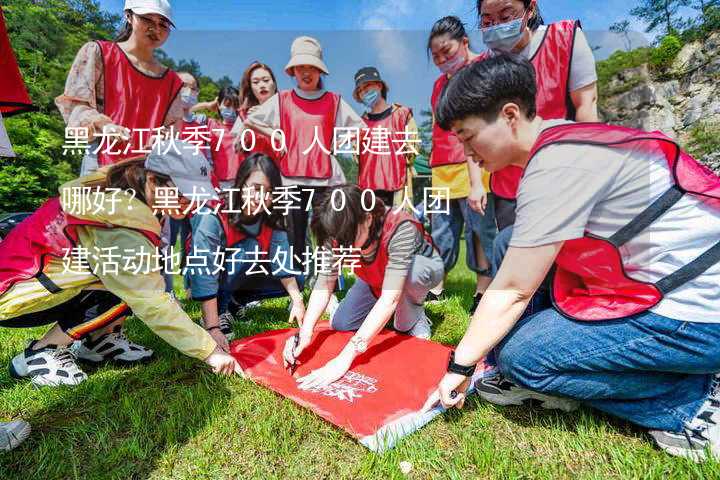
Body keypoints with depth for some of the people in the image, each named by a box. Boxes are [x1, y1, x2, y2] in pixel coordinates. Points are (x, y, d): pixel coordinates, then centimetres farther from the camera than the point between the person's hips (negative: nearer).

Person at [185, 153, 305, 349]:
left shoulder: (271, 219, -17)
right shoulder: (213, 218, -32)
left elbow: (281, 260, -22)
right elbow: (204, 276, -36)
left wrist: (297, 300, -34)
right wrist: (213, 328, -40)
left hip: (242, 277, 5)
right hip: (205, 275, -5)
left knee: (296, 280, -10)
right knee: (251, 247, -32)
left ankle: (235, 301, 5)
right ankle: (221, 311, -16)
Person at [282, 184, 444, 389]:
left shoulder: (400, 229, -42)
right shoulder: (338, 233, -26)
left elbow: (390, 298, -46)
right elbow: (325, 284, -23)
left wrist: (345, 357, -49)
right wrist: (305, 332, -39)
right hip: (377, 279, 5)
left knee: (410, 272, -39)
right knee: (339, 324, -7)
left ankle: (413, 317, -7)